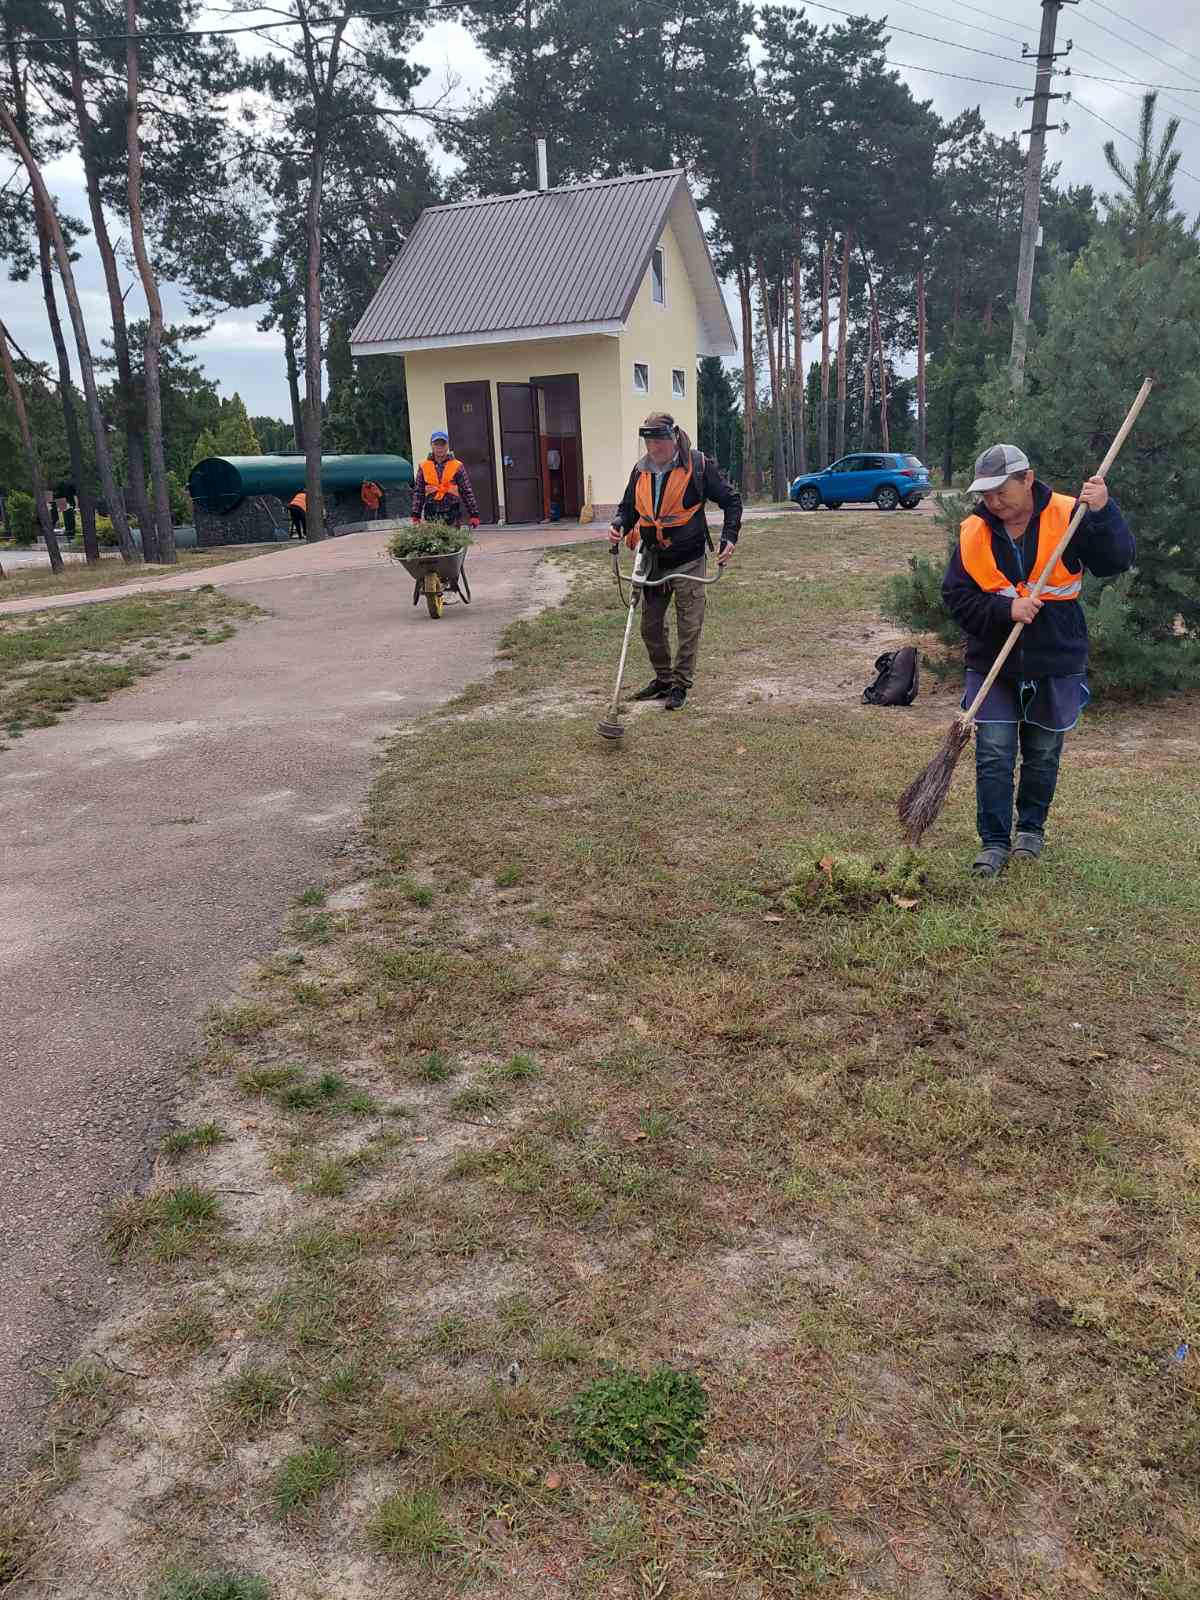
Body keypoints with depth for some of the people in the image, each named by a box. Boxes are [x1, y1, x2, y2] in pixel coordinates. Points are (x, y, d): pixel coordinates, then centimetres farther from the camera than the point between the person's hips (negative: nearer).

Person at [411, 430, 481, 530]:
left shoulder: (457, 466, 4)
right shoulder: (424, 467, 8)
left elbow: (467, 492, 5)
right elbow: (418, 492, 9)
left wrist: (474, 514, 0)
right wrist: (416, 516, 3)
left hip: (452, 514, -1)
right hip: (431, 515, 1)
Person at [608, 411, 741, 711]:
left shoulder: (698, 466, -10)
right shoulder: (640, 471, 4)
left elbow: (731, 500, -4)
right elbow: (628, 507, 17)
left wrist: (729, 538, -14)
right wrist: (619, 526, -5)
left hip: (688, 561, -5)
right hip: (652, 560, 5)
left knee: (688, 627, 0)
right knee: (650, 625, 12)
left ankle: (680, 684, 11)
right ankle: (663, 678, 29)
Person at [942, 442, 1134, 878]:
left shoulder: (1067, 516, -9)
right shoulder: (974, 532, -6)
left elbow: (1117, 561, -15)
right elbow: (956, 596, -7)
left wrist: (1102, 513, -30)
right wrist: (1006, 609, -21)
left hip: (1056, 663, 0)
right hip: (993, 664, 1)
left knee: (1042, 756, 14)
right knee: (993, 757, -2)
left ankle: (1031, 827, 34)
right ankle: (994, 841, 10)